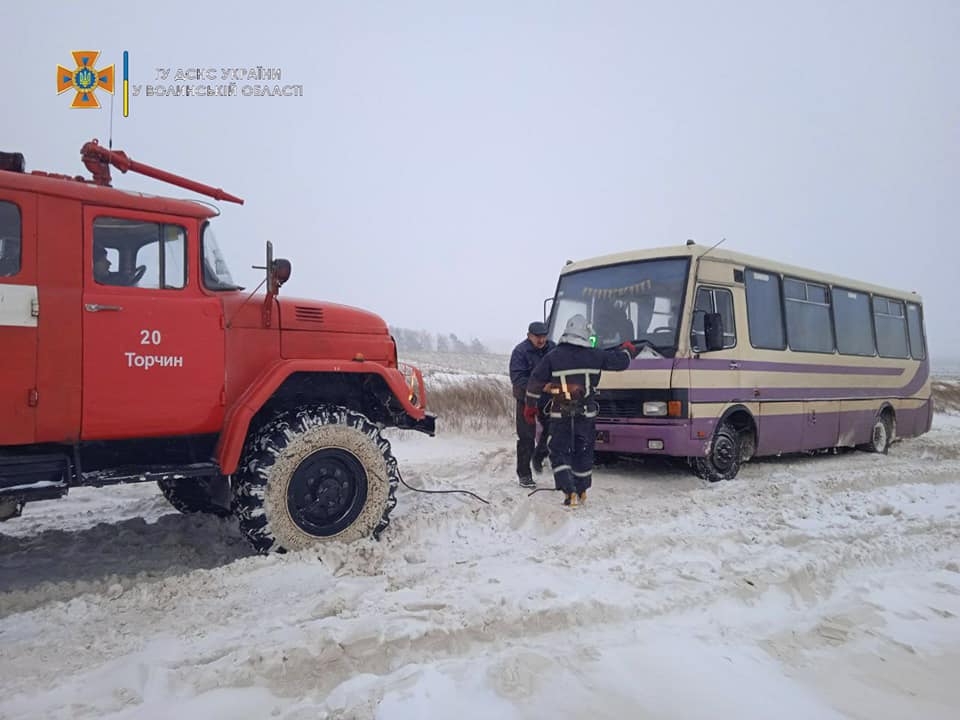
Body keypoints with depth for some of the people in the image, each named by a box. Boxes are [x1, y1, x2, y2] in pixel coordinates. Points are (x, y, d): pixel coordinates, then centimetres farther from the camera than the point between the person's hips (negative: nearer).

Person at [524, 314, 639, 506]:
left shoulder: (552, 357, -7)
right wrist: (628, 350, 32)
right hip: (586, 413, 2)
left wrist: (529, 406, 9)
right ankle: (581, 492, 27)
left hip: (560, 415, -2)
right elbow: (620, 361, 10)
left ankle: (570, 492, -7)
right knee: (583, 453, 17)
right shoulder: (595, 356, -3)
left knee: (559, 453, 6)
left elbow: (535, 383, -4)